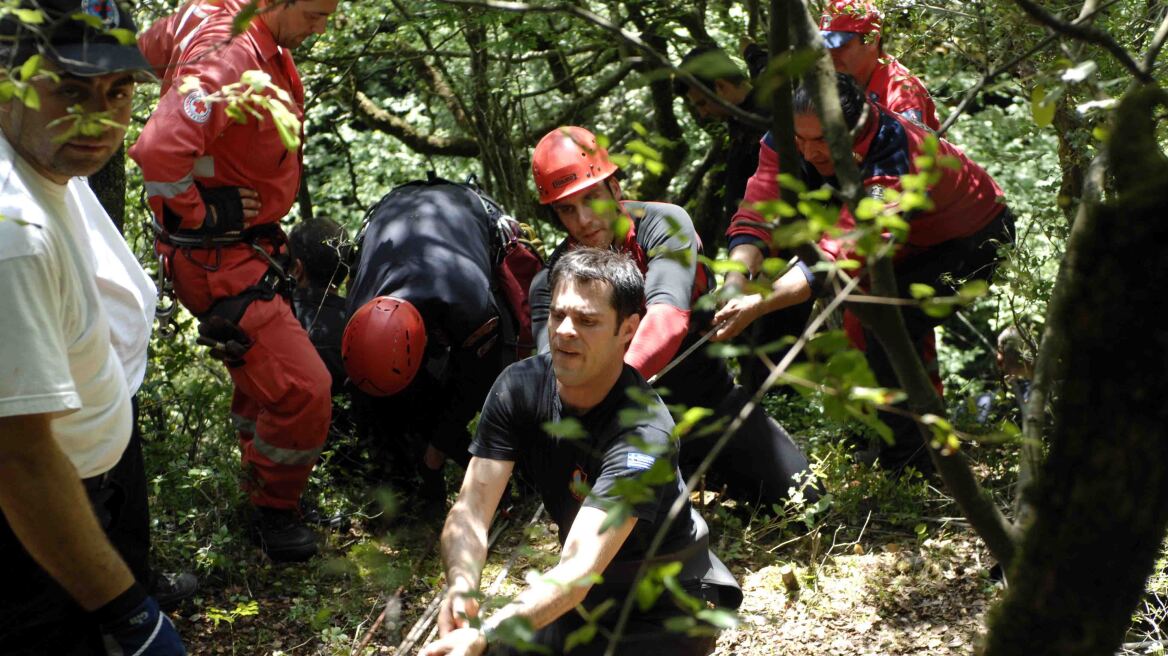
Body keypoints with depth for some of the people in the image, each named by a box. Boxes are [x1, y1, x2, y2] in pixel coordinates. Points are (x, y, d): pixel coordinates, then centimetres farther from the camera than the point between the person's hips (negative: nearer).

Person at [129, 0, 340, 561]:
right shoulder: (230, 57, -29)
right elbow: (160, 151, -43)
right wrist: (196, 213, -23)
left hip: (247, 244, 10)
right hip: (219, 259, -10)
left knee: (262, 372, 26)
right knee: (301, 389, -10)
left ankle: (261, 473, 47)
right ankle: (273, 513, 12)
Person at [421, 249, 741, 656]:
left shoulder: (643, 434, -31)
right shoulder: (518, 388, -13)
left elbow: (579, 569, -39)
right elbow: (471, 509, -18)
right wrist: (461, 590, -39)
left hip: (666, 605, -4)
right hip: (585, 598, 5)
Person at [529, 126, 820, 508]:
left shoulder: (663, 225, -18)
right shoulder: (551, 284, -11)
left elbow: (669, 316, -36)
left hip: (715, 400, 0)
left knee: (807, 500, -1)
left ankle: (717, 471, 26)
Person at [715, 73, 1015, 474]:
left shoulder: (895, 161, -41)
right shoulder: (790, 139, -22)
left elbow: (843, 252, -50)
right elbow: (757, 216, -27)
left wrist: (756, 305, -59)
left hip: (971, 237, -7)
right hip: (908, 240, 7)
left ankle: (906, 468, -13)